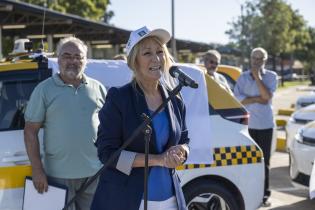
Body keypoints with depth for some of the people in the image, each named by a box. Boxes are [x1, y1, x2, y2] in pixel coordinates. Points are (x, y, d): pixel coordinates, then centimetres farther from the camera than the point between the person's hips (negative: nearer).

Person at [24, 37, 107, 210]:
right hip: (58, 175, -2)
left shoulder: (98, 88, 8)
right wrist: (37, 170, -9)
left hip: (95, 173, 3)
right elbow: (30, 131, -2)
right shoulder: (44, 90, 0)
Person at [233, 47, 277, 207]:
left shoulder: (271, 76, 2)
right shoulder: (243, 77, 4)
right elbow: (236, 99, -7)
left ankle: (264, 194, 11)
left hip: (265, 124, 0)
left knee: (264, 160, 4)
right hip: (247, 124, 0)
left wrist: (257, 77, -12)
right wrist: (257, 99, -12)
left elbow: (267, 97, -13)